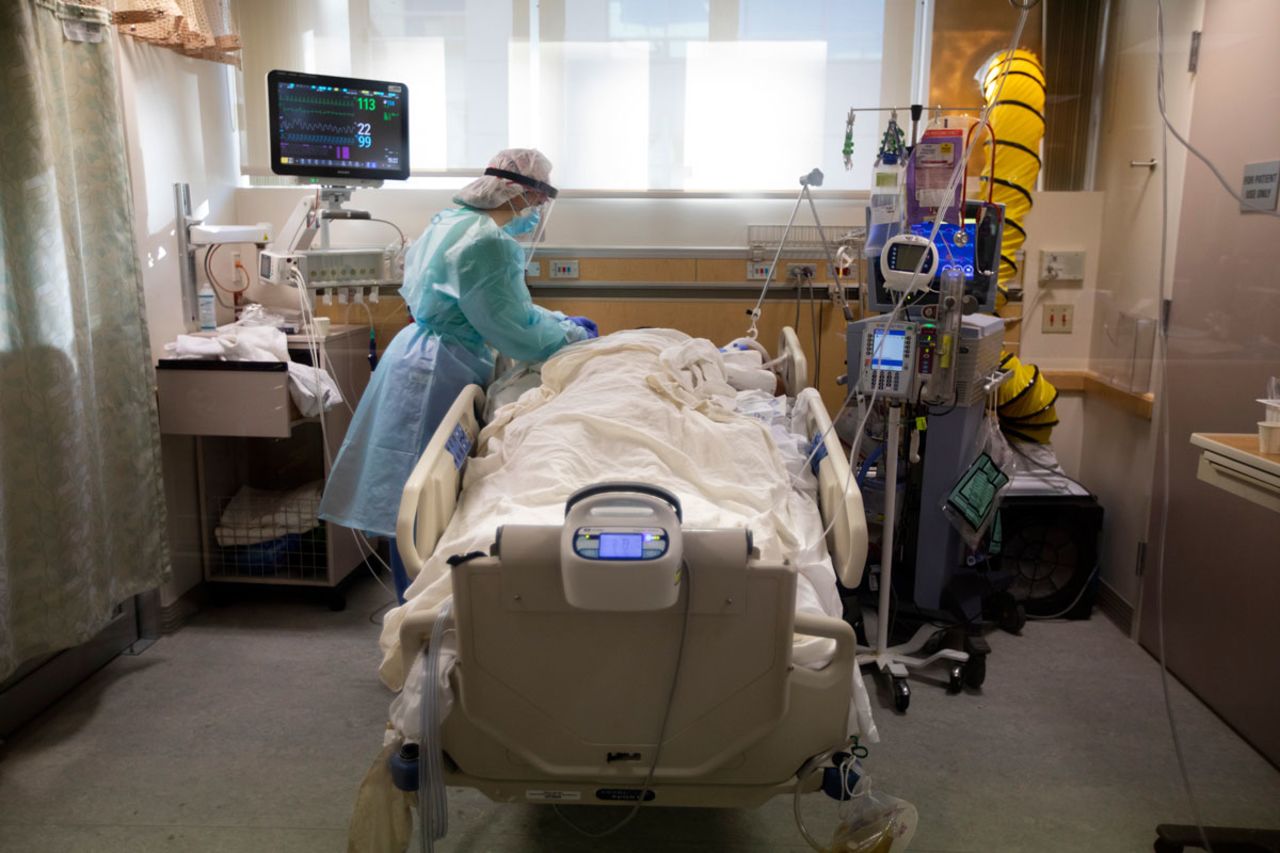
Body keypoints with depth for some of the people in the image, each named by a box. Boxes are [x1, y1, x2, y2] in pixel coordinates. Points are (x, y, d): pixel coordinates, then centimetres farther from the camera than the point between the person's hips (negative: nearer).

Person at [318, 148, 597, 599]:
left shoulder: (456, 220, 13)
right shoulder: (488, 243, -20)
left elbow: (503, 305, 20)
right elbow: (513, 327, -17)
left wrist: (562, 321, 17)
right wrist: (569, 335, 0)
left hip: (423, 356, 11)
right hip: (436, 373, -11)